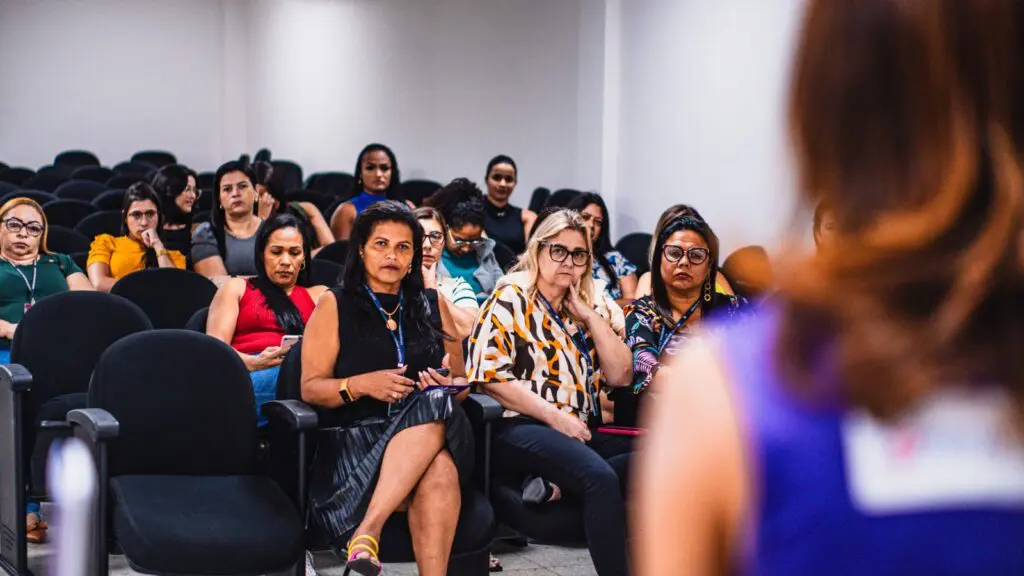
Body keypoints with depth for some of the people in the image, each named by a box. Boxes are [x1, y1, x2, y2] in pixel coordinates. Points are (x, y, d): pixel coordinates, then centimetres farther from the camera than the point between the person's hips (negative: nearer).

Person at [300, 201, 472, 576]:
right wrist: (361, 384, -15)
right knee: (437, 472, -36)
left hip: (432, 427, 3)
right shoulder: (335, 305, 8)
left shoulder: (433, 305, 17)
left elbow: (461, 384, 22)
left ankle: (368, 529, -41)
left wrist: (448, 386, -3)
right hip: (355, 436, -3)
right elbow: (311, 388, 3)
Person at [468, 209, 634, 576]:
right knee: (601, 478, -35)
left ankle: (555, 483, -20)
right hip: (521, 429, -7)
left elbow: (621, 376, 14)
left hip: (580, 432, 7)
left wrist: (590, 317, 5)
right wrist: (555, 417, -14)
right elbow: (490, 375, -9)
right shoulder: (510, 300, 3)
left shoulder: (583, 310, 22)